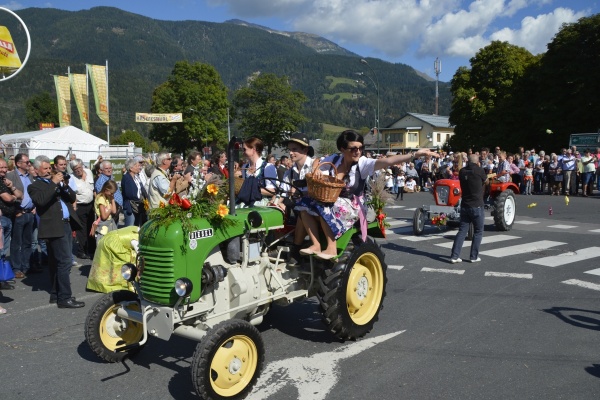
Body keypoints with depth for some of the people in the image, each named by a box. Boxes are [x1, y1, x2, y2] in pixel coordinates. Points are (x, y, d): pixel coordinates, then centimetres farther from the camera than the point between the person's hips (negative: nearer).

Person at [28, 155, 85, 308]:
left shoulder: (57, 182, 19)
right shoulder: (34, 186, -1)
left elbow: (73, 198, 12)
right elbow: (40, 200, -21)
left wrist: (64, 185, -4)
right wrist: (53, 183, -19)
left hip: (66, 225, 7)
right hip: (55, 227, -7)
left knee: (56, 262, 14)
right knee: (65, 262, -11)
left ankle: (56, 294, 22)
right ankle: (65, 298, -7)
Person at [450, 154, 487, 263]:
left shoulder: (462, 171, 3)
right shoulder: (479, 170, -10)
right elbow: (484, 180, 8)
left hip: (465, 206, 4)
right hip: (477, 206, -4)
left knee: (462, 231, 8)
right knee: (478, 232, 10)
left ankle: (454, 256, 2)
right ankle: (474, 256, 11)